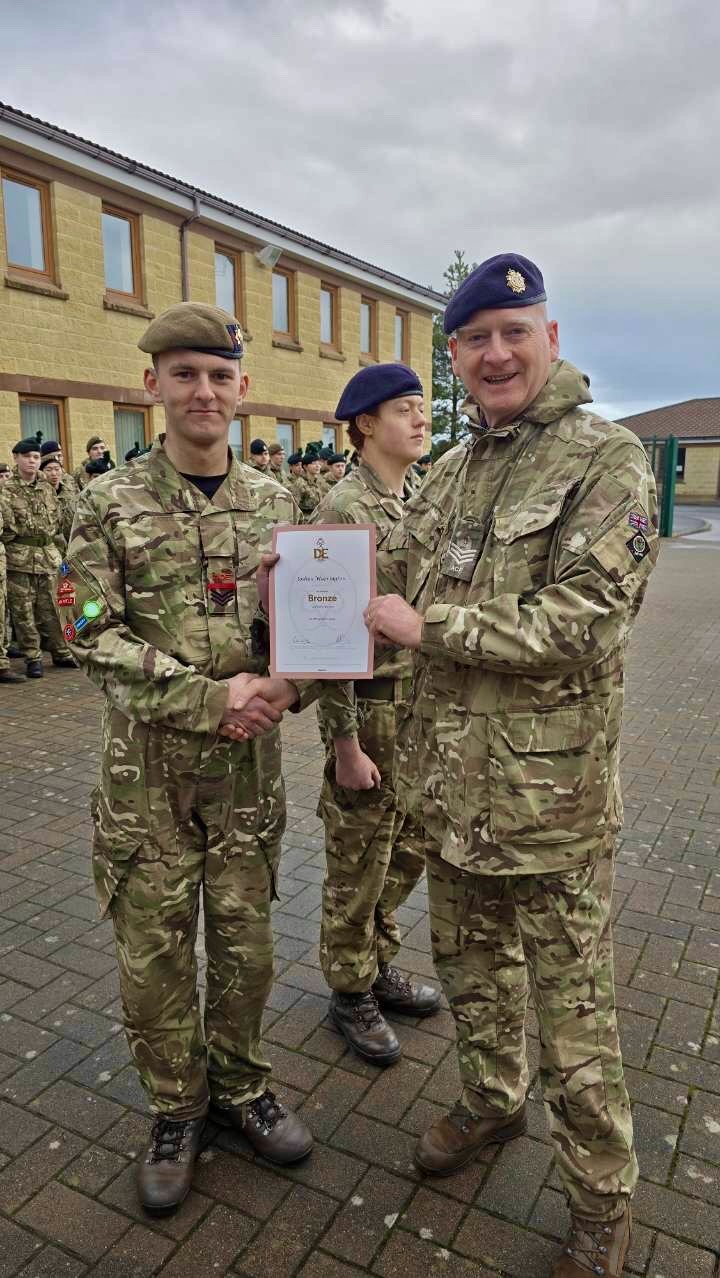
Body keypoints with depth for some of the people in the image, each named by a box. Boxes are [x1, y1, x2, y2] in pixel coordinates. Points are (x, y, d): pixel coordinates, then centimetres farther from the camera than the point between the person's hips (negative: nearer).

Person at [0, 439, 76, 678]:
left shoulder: (47, 489, 13)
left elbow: (58, 522, 19)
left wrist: (59, 550, 16)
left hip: (49, 556, 4)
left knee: (52, 608, 10)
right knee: (23, 611, 1)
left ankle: (61, 652, 20)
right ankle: (32, 658, 10)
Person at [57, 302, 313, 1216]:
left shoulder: (272, 503, 3)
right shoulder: (110, 503, -5)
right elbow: (92, 636, -10)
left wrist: (282, 680, -13)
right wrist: (207, 697, -17)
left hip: (248, 761, 2)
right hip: (148, 765, -2)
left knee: (245, 939, 14)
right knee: (153, 951, 10)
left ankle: (240, 1086, 39)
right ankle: (176, 1108, 35)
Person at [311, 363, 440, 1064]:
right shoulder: (341, 509, -15)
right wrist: (346, 744, -18)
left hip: (423, 709, 8)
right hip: (370, 712, -7)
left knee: (407, 853, 19)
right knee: (358, 867, 9)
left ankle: (379, 964, 41)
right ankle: (350, 993, 30)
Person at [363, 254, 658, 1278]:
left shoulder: (606, 458, -12)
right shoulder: (450, 472, 10)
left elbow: (579, 620, -22)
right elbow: (401, 584, 14)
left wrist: (428, 628, -18)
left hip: (551, 792, -6)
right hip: (451, 781, 7)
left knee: (571, 1003, 10)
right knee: (470, 963, 25)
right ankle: (493, 1101, 51)